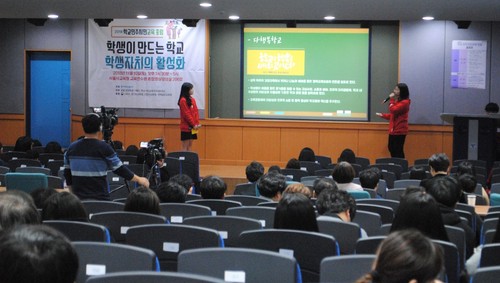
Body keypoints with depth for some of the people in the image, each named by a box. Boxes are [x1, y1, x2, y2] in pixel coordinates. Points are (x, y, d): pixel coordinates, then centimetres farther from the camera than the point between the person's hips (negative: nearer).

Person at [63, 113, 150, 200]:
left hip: (79, 199, 4)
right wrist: (139, 179, 7)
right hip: (100, 198, -4)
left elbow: (67, 174, 12)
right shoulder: (103, 148, -10)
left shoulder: (72, 148, 4)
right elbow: (120, 169, -6)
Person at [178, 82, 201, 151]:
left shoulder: (192, 99, 11)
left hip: (193, 127, 7)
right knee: (185, 147, -4)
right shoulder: (183, 101, -11)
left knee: (190, 145, 9)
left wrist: (197, 123, -1)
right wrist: (193, 124, -13)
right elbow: (186, 114, -15)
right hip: (186, 127, -7)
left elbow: (196, 112, 10)